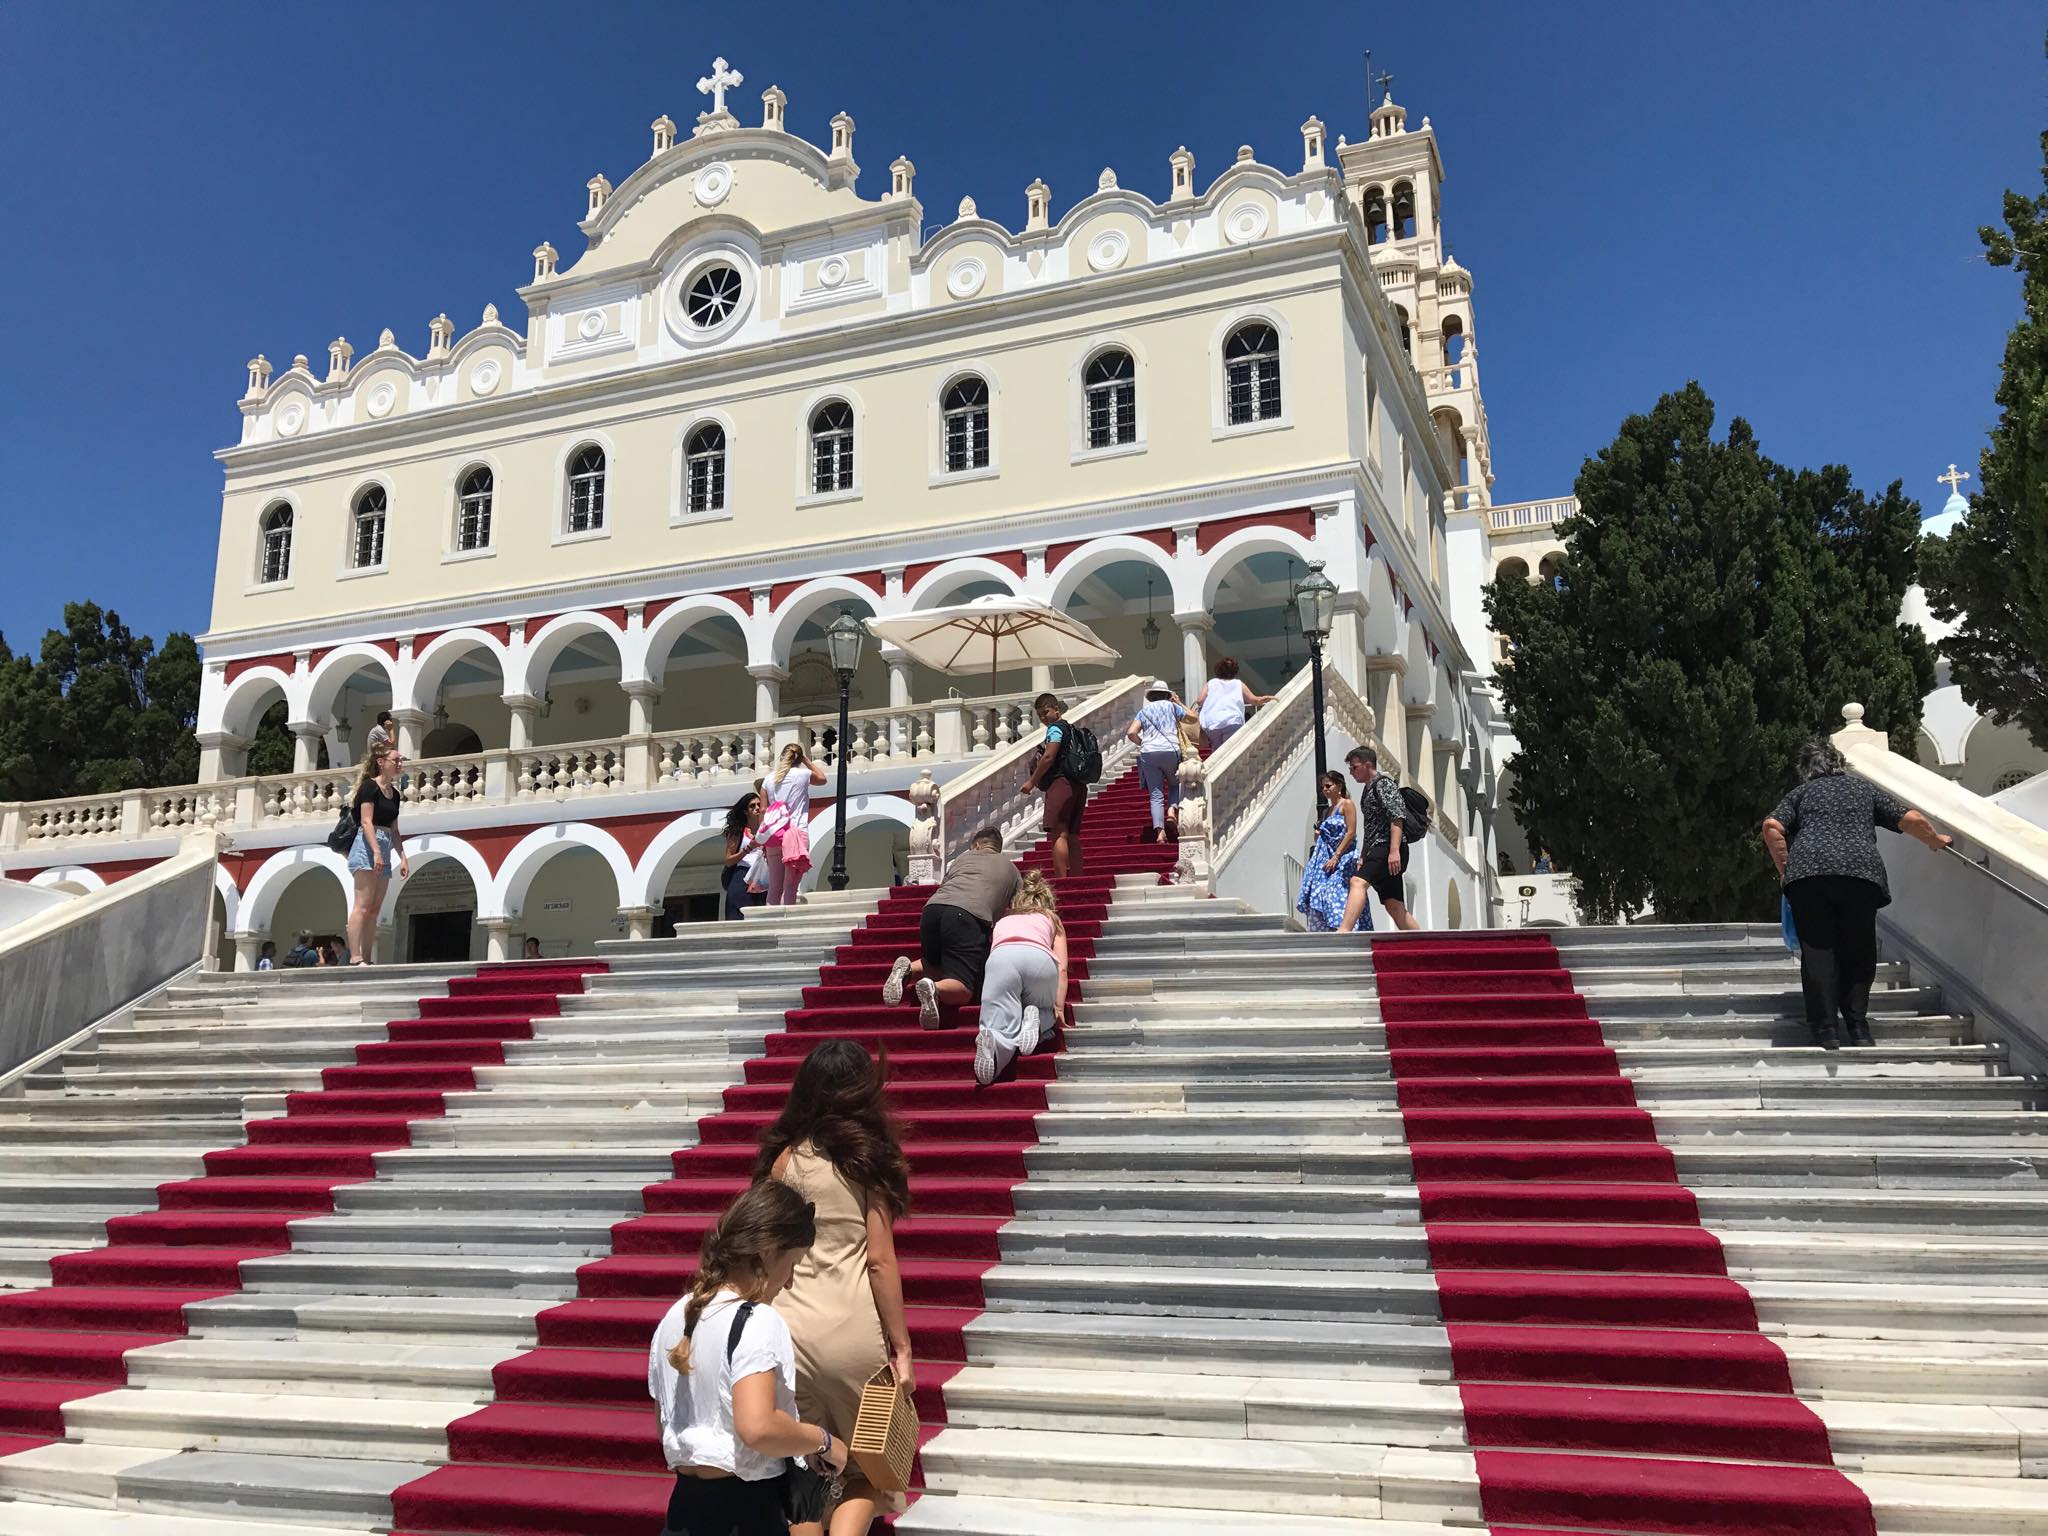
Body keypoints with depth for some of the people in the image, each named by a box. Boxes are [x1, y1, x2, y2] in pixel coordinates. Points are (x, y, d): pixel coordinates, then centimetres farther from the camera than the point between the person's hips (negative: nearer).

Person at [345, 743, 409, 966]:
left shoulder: (394, 793, 18)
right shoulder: (370, 786, -5)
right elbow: (366, 822, -14)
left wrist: (402, 857, 12)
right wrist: (376, 852, -23)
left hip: (384, 851, 9)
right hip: (367, 847, -9)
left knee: (374, 910, 5)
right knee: (362, 906, -13)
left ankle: (366, 959, 5)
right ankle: (355, 959, -17)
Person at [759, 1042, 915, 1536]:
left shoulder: (785, 1158, 1)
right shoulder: (871, 1159, -3)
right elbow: (881, 1261, -6)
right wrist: (901, 1345, 0)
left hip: (791, 1329, 1)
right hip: (854, 1329, -1)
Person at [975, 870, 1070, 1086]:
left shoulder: (1003, 920, 41)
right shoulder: (1051, 919, 35)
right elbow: (1062, 968, 23)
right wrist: (1059, 1008, 20)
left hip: (1001, 957, 0)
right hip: (1039, 957, 0)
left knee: (1002, 1025, -5)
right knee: (1045, 1012, 26)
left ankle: (995, 1044, -41)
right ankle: (1034, 1023, -10)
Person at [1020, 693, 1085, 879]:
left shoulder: (1055, 728, -6)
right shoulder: (1070, 728, 22)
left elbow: (1049, 757, -15)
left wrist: (1032, 781, -9)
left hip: (1061, 783, -10)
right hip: (1078, 785, 10)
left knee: (1058, 834, -13)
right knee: (1072, 834, 12)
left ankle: (1061, 880, -19)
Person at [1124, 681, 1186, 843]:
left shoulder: (1144, 710, 16)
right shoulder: (1171, 706, 13)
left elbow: (1131, 733, 4)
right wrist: (1179, 702, 32)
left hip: (1148, 753, 1)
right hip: (1170, 750, -1)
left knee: (1156, 795, 0)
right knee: (1175, 785, 22)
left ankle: (1159, 830, -16)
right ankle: (1172, 808, -7)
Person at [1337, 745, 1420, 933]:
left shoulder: (1383, 783, -4)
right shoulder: (1368, 790, 25)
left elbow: (1397, 817, -16)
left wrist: (1394, 850, -25)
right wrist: (1362, 857, 25)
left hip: (1388, 847, -10)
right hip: (1377, 850, 10)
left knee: (1358, 881, -29)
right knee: (1394, 906, 6)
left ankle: (1344, 932, -45)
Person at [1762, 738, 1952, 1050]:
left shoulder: (1801, 793, 23)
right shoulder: (1864, 787, 27)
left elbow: (1772, 827, 5)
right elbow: (1912, 819, 17)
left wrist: (1785, 870, 11)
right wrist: (1937, 841, 34)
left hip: (1807, 870, -1)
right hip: (1862, 870, 1)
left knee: (1817, 952, -1)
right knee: (1858, 953, 11)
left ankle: (1826, 1033, -7)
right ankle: (1858, 1029, 1)